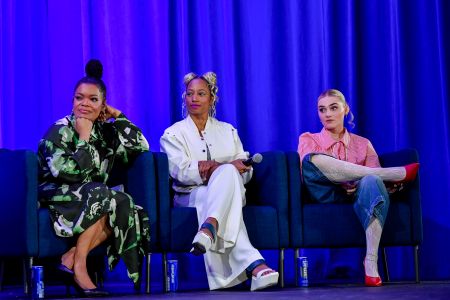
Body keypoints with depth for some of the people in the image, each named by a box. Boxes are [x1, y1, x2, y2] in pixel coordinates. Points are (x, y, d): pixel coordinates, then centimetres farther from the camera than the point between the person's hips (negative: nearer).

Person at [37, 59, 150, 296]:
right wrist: (84, 139, -15)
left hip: (94, 201, 6)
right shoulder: (60, 130, -9)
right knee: (103, 196, -33)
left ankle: (71, 257, -25)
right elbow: (70, 172, -22)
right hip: (54, 196, -6)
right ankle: (78, 267, -26)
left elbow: (141, 147, 9)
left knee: (129, 211, -21)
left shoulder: (104, 130, 10)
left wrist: (117, 116, 4)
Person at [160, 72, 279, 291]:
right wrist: (228, 166, -18)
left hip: (231, 195, 3)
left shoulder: (228, 131, 21)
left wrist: (213, 167, -14)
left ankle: (209, 228, -63)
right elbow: (181, 172, -8)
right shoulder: (173, 134, 11)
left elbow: (246, 172, 8)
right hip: (191, 198, -3)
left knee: (227, 172, -36)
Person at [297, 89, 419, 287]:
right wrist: (343, 181, -17)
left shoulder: (363, 144, 22)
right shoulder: (308, 140, 18)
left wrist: (355, 184, -17)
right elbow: (309, 173, 1)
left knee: (371, 180, -36)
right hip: (327, 196, -1)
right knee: (313, 158, -31)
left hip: (359, 197, 1)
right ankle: (396, 173, -23)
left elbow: (374, 176, 8)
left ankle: (371, 262, -41)